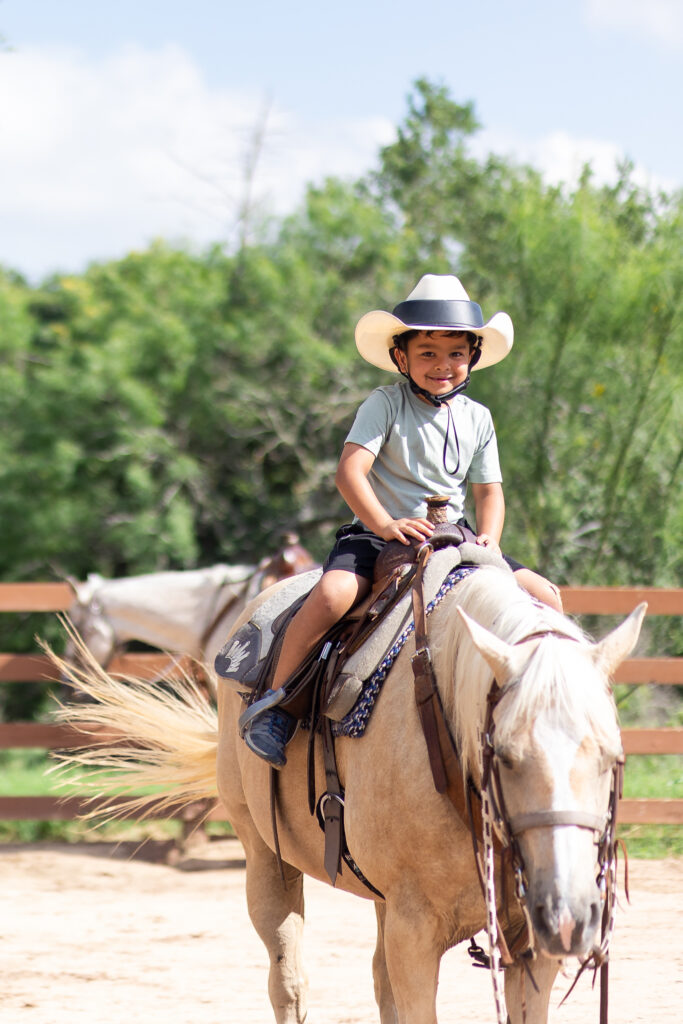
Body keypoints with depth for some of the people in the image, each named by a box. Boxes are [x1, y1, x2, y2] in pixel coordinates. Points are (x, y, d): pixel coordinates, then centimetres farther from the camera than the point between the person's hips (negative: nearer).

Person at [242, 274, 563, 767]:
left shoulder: (477, 418, 10)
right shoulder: (386, 404, -5)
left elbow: (489, 489, 11)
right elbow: (349, 471, -15)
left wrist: (489, 540, -10)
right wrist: (385, 524, -30)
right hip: (377, 534, -5)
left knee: (546, 596, -7)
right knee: (333, 593, -34)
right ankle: (276, 699, -19)